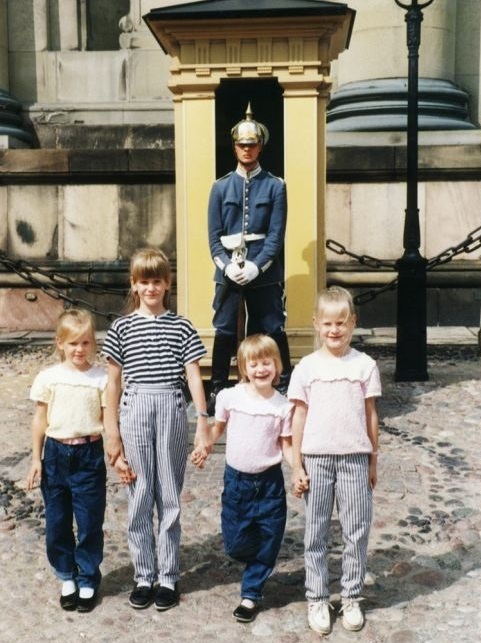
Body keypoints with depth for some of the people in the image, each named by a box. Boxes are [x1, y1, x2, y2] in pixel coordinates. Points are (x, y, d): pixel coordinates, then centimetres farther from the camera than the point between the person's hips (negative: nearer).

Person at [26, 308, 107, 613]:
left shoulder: (101, 378, -5)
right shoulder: (48, 377, -1)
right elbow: (40, 419, 5)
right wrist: (36, 458, 3)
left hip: (89, 455, -2)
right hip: (55, 454, 2)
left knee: (90, 523, 6)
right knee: (57, 523, 11)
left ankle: (88, 581, 23)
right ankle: (67, 577, 29)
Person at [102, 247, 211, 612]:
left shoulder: (182, 327, 4)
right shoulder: (121, 328, 4)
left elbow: (194, 376, 1)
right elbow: (113, 381, 4)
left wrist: (203, 423, -7)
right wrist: (112, 432, 1)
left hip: (172, 411, 0)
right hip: (134, 411, 0)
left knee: (170, 498, 7)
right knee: (140, 498, 7)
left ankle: (168, 578, 19)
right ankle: (144, 577, 20)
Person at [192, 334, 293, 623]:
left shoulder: (283, 405, -6)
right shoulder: (231, 397, -6)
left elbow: (286, 445, -2)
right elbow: (218, 427, 9)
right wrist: (204, 448, -9)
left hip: (270, 482, 0)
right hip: (236, 479, 1)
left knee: (267, 542, 5)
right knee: (235, 544, 5)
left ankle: (251, 593, 25)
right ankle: (258, 564, 39)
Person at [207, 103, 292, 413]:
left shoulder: (275, 186, 1)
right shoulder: (221, 187, 6)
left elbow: (276, 234, -6)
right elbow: (214, 235, 2)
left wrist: (255, 266, -16)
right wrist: (227, 265, -12)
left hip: (265, 272, -1)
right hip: (228, 271, 2)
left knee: (273, 330, 6)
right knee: (225, 331, 6)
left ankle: (285, 388, 18)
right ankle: (217, 391, 17)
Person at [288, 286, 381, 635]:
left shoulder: (365, 365, 0)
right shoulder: (307, 367, 0)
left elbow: (371, 416, 5)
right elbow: (300, 417, 2)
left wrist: (373, 462, 6)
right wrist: (297, 466, 1)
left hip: (354, 458, 0)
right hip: (316, 459, 0)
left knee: (357, 531, 6)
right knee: (316, 532, 8)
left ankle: (352, 598, 22)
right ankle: (317, 599, 21)